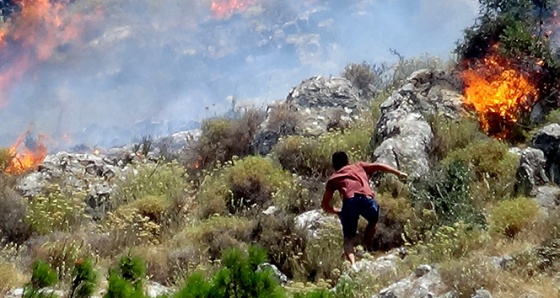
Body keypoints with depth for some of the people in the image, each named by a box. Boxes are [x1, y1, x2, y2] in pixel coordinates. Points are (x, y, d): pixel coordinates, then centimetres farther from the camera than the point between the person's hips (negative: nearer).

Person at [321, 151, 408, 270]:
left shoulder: (332, 179, 30)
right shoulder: (359, 166, 33)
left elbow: (325, 205, 27)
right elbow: (378, 166, 20)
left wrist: (338, 212, 42)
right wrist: (398, 173, 23)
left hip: (349, 201, 0)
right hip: (367, 198, 1)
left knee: (349, 239, 11)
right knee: (373, 221, 33)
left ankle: (352, 264, -13)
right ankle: (365, 248, 29)